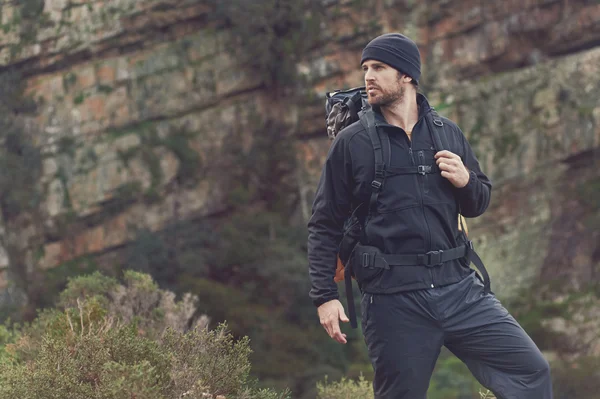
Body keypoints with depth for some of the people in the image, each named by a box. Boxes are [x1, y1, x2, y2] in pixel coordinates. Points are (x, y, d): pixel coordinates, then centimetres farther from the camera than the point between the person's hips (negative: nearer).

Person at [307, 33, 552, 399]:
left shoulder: (448, 134, 11)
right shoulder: (352, 143, 2)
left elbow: (480, 203, 20)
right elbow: (325, 226, 4)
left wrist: (466, 180, -3)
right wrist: (325, 296, -5)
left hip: (459, 287, 3)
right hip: (392, 298, -3)